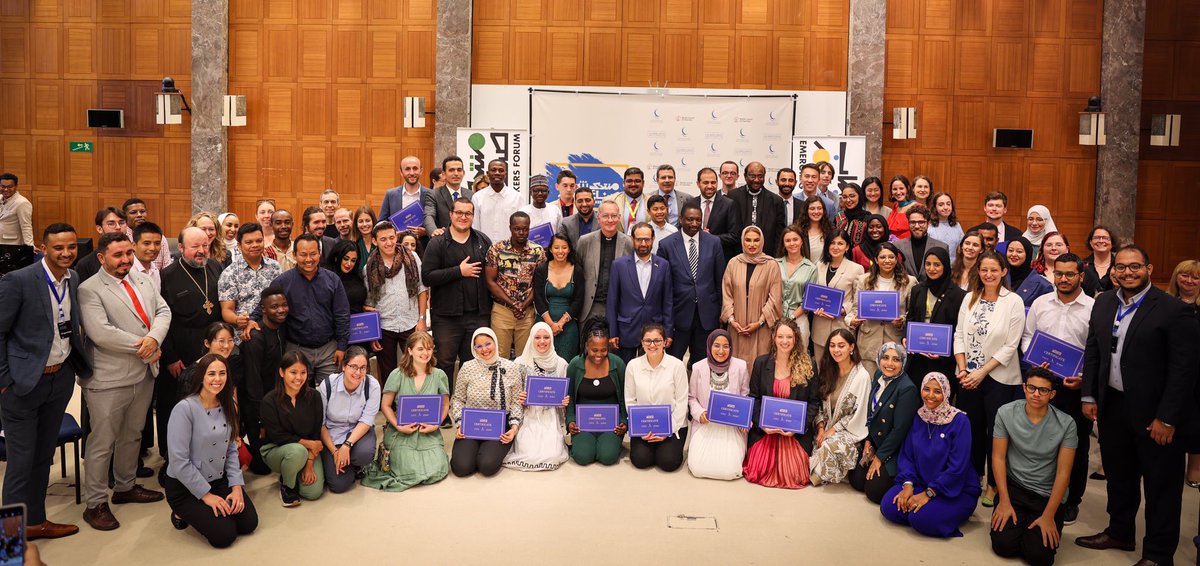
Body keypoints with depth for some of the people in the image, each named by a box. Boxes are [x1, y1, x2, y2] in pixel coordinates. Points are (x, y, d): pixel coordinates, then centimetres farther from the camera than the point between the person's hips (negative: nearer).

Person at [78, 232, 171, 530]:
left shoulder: (142, 281, 10)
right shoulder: (90, 290, -12)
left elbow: (163, 311, 4)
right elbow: (100, 333, -22)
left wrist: (154, 338, -16)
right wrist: (142, 346, -17)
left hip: (144, 374, 7)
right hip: (109, 380, -7)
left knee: (132, 435, 21)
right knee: (102, 442, 2)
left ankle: (125, 486, 37)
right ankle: (95, 504, 13)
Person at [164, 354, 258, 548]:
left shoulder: (228, 406, 0)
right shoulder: (185, 408, -21)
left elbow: (231, 450, 5)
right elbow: (179, 461, -22)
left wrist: (237, 486, -7)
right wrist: (206, 495, -18)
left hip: (219, 480, 6)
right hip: (184, 486, -6)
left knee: (249, 523, -6)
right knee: (224, 535, -16)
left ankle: (201, 511, 19)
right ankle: (183, 513, 11)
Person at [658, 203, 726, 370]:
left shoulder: (714, 242, 1)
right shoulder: (666, 245, -4)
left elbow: (720, 280, 7)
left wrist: (721, 312, 8)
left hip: (707, 314, 2)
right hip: (679, 314, -2)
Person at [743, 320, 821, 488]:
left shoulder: (808, 365, -1)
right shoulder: (761, 362, 4)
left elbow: (814, 401, 0)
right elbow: (754, 397, 6)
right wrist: (761, 424, -9)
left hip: (796, 432, -1)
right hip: (765, 430, 1)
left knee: (793, 474, -10)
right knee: (760, 471, -9)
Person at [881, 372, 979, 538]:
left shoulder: (959, 421, -14)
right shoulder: (919, 417, 4)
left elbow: (957, 467, -19)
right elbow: (906, 454, 4)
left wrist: (928, 494, -20)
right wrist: (908, 484, -13)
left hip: (958, 490, -5)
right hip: (922, 483, 5)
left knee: (922, 518, -28)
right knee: (889, 507, -18)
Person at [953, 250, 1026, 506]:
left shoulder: (1014, 302, -8)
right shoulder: (970, 298, 5)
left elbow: (1010, 346, -11)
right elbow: (959, 335, 5)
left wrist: (982, 372, -14)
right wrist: (962, 369, -6)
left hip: (998, 377, -4)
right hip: (968, 376, 4)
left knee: (996, 432, 4)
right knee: (972, 429, 13)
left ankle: (994, 485, 16)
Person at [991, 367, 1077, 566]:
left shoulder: (1066, 424, -11)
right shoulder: (1006, 413, -8)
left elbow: (1063, 473, -10)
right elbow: (998, 457, -4)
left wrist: (1048, 516, -13)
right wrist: (1004, 502, -9)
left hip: (1048, 495, -1)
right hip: (1014, 488, 1)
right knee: (1003, 544, -16)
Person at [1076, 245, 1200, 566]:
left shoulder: (1174, 311, -14)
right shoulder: (1103, 304, 6)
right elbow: (1092, 352, 11)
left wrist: (1167, 418, -16)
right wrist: (1089, 396, 5)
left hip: (1154, 413, -6)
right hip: (1112, 406, 6)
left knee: (1161, 486, 6)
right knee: (1118, 476, 21)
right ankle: (1120, 532, 38)